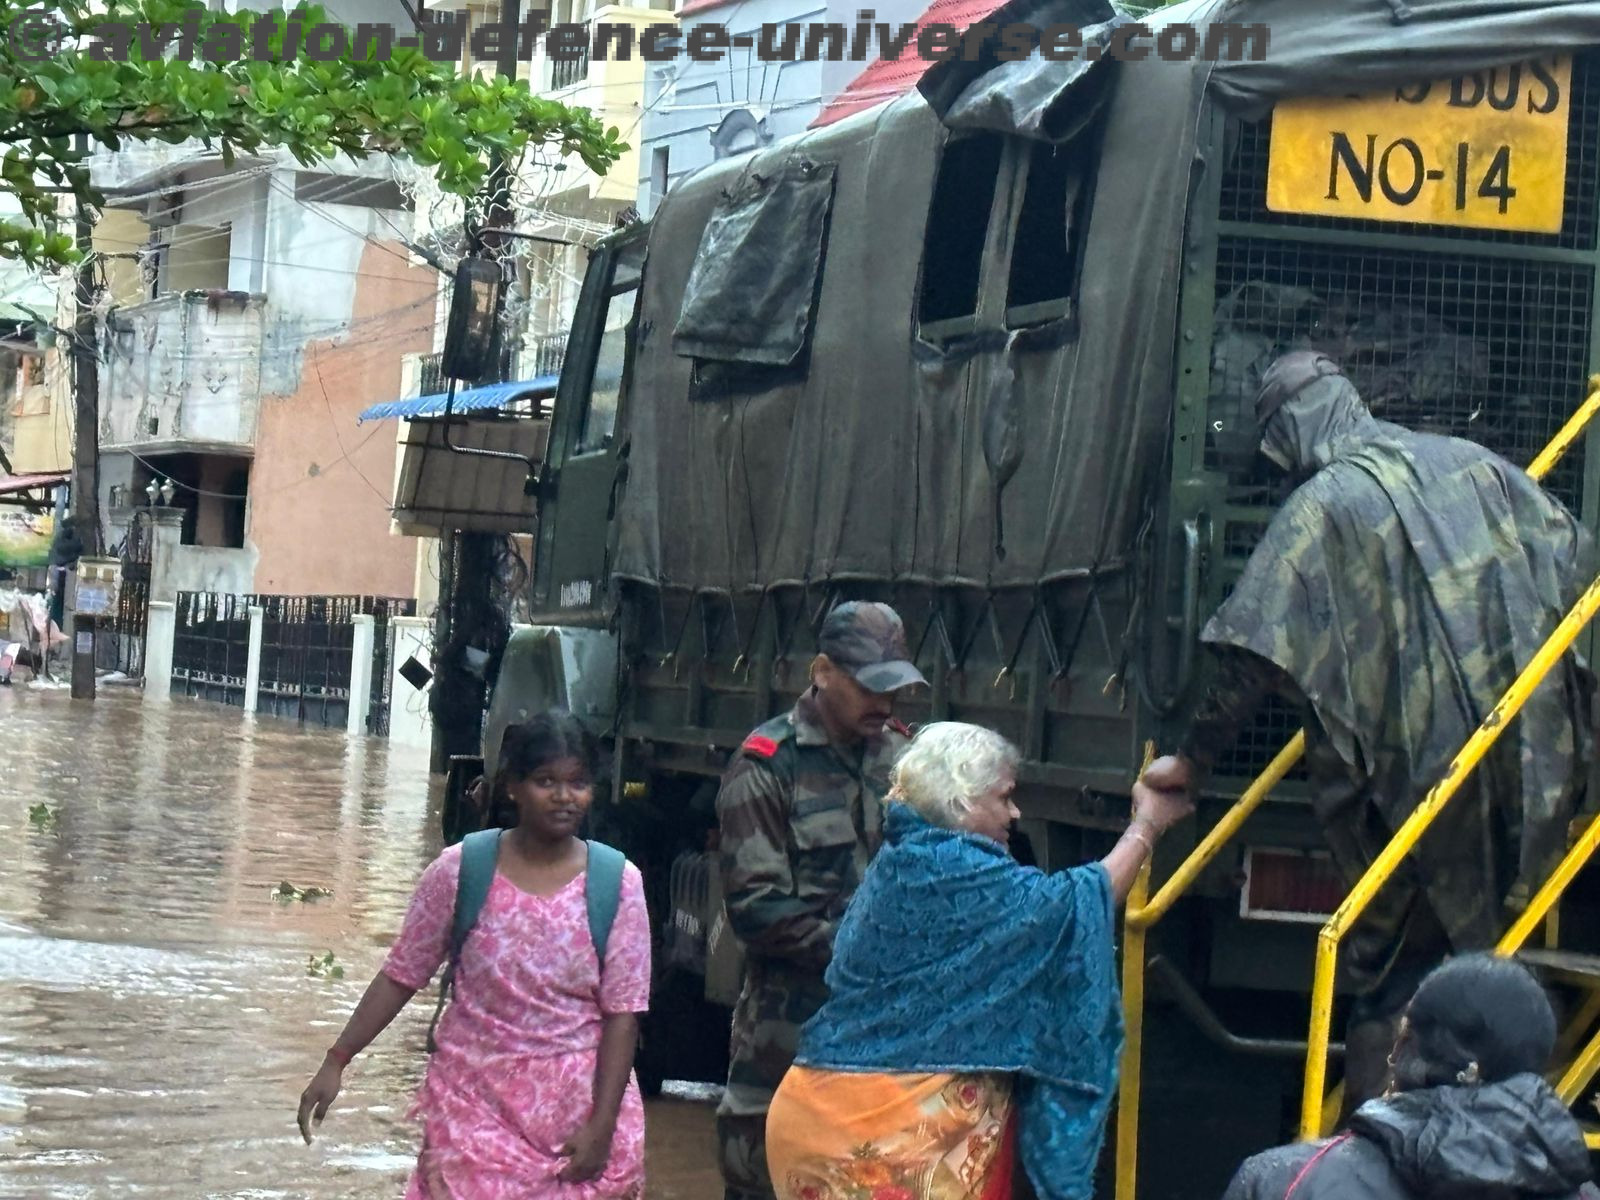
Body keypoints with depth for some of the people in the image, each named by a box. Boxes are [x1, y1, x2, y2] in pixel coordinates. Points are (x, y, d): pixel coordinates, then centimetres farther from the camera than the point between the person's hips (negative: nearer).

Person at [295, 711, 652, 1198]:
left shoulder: (617, 883, -7)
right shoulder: (461, 870, -7)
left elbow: (622, 1013, -5)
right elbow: (401, 976, 1)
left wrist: (602, 1123, -10)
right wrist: (336, 1062, -3)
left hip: (578, 1103, 0)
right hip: (475, 1101, 0)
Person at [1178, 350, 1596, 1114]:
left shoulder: (1320, 507, -6)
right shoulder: (1475, 464, 10)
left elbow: (1253, 655, -10)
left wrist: (1192, 758, -3)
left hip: (1416, 760, -5)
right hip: (1524, 756, 5)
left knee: (1397, 959, 5)